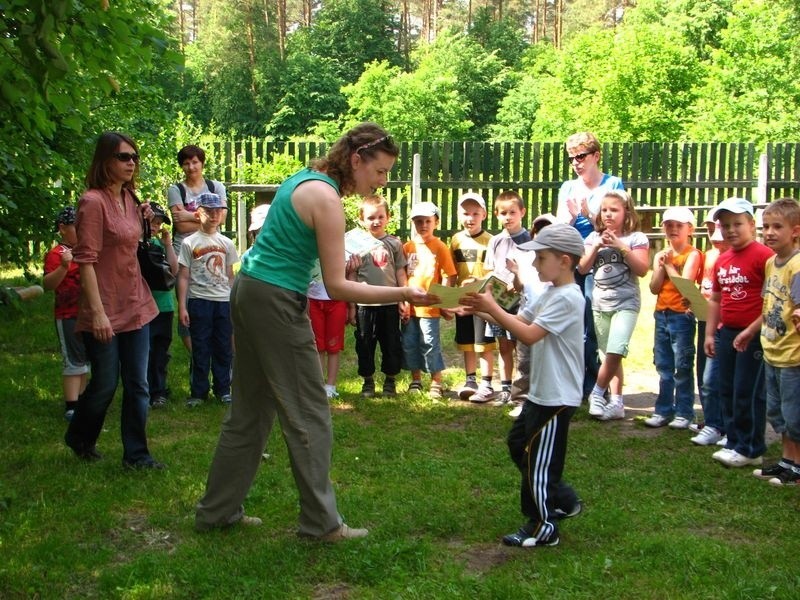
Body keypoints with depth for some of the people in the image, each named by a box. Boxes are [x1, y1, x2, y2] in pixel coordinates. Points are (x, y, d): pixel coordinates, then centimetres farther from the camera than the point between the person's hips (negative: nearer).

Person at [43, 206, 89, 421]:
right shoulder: (57, 254, -11)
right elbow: (47, 285, -22)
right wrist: (63, 266, -35)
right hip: (69, 316, -8)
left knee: (85, 361, 14)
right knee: (74, 362, -6)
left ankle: (81, 401, 23)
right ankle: (71, 407, -2)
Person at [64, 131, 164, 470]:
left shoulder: (128, 198, 9)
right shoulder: (93, 201, -15)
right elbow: (86, 260, -19)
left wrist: (144, 221, 6)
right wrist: (97, 312, -23)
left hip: (136, 306, 7)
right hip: (106, 311, -7)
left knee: (137, 385, 8)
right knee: (105, 385, 5)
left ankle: (136, 455, 17)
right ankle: (79, 439, 31)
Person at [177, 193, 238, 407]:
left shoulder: (226, 243, 9)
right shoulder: (190, 243, -1)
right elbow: (184, 277, -1)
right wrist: (182, 306, -6)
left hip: (224, 301, 3)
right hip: (199, 301, -3)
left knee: (223, 348, 8)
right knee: (200, 349, 2)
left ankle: (223, 389, 19)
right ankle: (199, 392, 11)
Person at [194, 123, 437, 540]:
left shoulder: (305, 178, 12)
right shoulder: (327, 199, -17)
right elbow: (337, 286, -19)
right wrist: (403, 294, -22)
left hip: (249, 293, 10)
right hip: (277, 302, -10)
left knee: (251, 409, 16)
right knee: (309, 413, 1)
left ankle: (217, 510, 25)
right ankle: (321, 522, 10)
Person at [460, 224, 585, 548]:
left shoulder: (567, 298, -21)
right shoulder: (550, 294, 11)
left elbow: (529, 334, -26)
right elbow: (519, 321, 9)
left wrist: (492, 307, -21)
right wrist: (483, 308, -4)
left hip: (557, 397, -10)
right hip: (541, 392, 10)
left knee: (539, 458, -1)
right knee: (519, 443, 19)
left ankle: (543, 528, 12)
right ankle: (562, 500, 30)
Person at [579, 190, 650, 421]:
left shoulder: (636, 238, -2)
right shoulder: (594, 237, 8)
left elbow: (642, 269, -12)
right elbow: (582, 268, 2)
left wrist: (621, 247, -18)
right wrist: (596, 246, -10)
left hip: (626, 303, -4)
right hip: (599, 304, 4)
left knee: (615, 352, -17)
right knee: (609, 356, 6)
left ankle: (597, 393, -1)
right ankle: (616, 402, 12)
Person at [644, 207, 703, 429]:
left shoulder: (693, 254, -7)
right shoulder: (660, 255, 10)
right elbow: (654, 288, 2)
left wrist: (669, 264, -8)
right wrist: (662, 264, -8)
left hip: (682, 316, -6)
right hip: (662, 315, 6)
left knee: (683, 367, -1)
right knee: (663, 367, 11)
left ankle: (684, 413, 6)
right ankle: (663, 411, 19)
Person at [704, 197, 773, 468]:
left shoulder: (763, 255, -13)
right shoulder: (722, 260, 11)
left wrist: (751, 331, -18)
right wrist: (710, 334, 15)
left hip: (754, 336, -8)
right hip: (727, 334, 8)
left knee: (747, 393, -2)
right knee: (727, 391, 13)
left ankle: (750, 450, 10)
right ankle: (734, 443, 25)